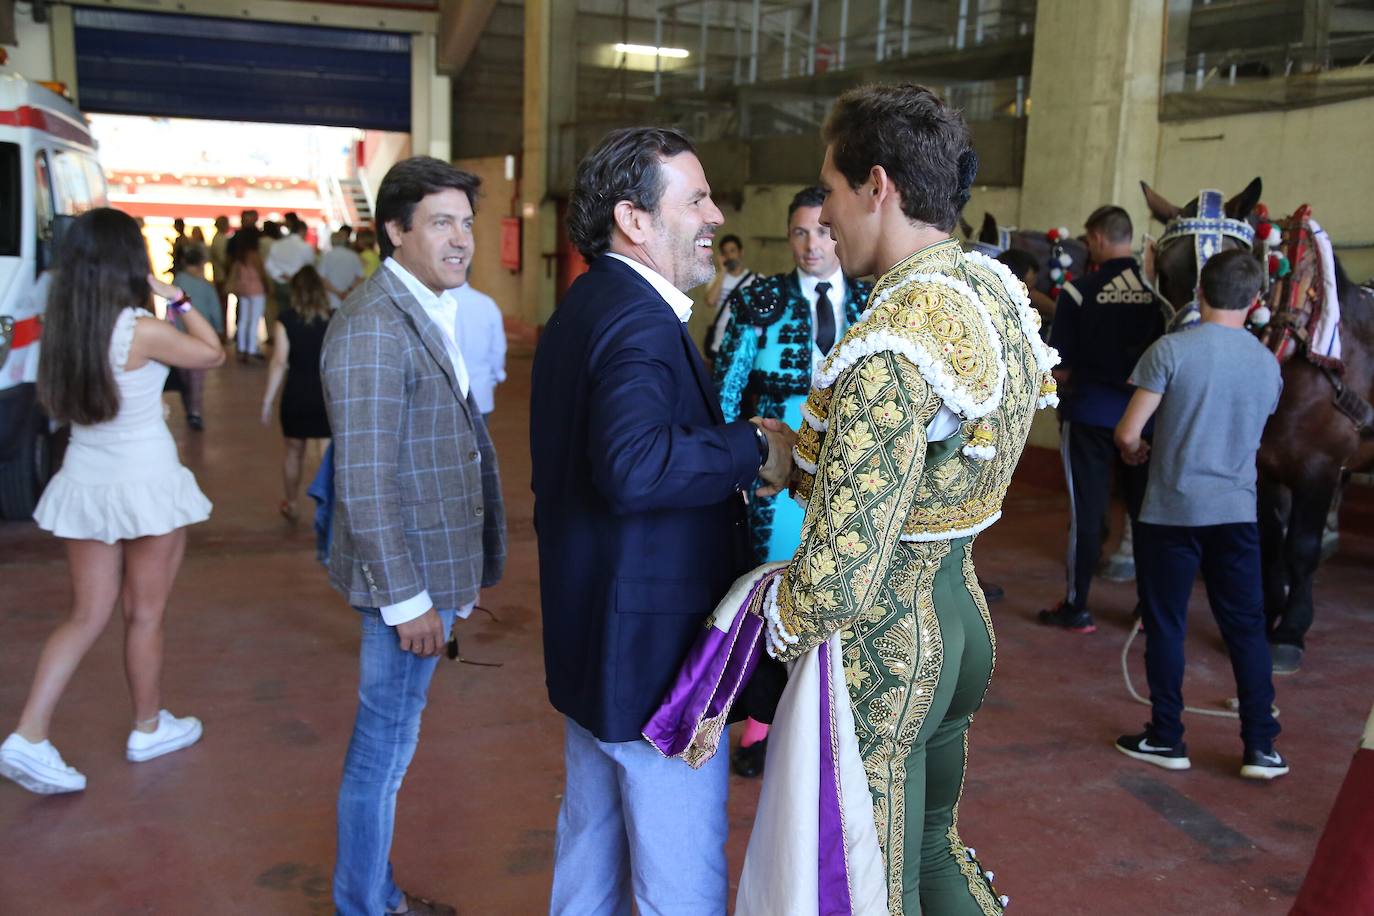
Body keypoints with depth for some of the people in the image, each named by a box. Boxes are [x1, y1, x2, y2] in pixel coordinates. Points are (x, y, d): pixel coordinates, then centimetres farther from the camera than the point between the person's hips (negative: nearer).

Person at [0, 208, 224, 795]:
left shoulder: (62, 325, -1)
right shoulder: (143, 331, -18)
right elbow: (213, 354, -3)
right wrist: (178, 299, 0)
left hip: (85, 481, 6)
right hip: (145, 481, -6)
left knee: (87, 617, 13)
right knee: (145, 614, 11)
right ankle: (149, 729, 27)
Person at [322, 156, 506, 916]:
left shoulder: (428, 313, 11)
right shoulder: (373, 325, -19)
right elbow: (365, 482, -22)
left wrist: (451, 582, 15)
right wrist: (407, 598, -20)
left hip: (430, 567, 10)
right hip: (408, 574, -9)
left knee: (389, 741, 20)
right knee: (385, 747, 6)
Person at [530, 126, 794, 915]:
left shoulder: (586, 305, 11)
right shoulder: (639, 317, -21)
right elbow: (634, 466, -37)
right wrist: (755, 449, -24)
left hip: (592, 635, 11)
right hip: (651, 647, -10)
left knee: (592, 836, 24)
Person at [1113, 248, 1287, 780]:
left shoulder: (1171, 350, -11)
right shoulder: (1268, 364, 5)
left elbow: (1128, 434, -13)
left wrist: (1135, 452, 9)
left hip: (1172, 511, -3)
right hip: (1237, 512, 4)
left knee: (1166, 627, 8)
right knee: (1246, 629, 11)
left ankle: (1166, 740, 17)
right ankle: (1261, 748, 14)